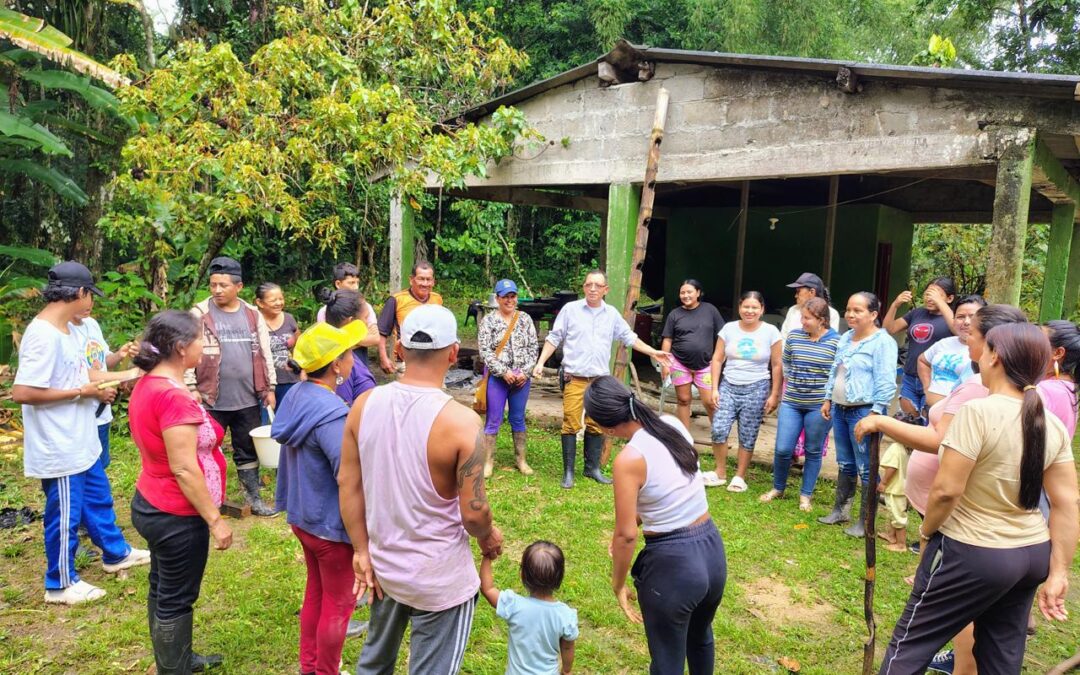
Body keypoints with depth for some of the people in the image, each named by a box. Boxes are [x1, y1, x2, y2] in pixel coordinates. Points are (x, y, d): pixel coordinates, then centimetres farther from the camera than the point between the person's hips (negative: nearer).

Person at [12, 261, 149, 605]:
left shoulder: (67, 329, 5)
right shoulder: (43, 335, -25)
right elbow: (22, 393, -29)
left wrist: (132, 374, 17)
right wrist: (81, 392, -21)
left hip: (81, 442, 10)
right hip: (59, 448, -10)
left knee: (98, 501, 25)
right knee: (64, 515, 7)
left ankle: (116, 554, 43)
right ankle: (60, 584, 25)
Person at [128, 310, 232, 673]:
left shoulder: (148, 385, 3)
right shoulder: (174, 396, -27)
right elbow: (184, 470, -27)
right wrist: (215, 519, -20)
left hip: (151, 504, 10)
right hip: (177, 515, -10)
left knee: (163, 590, 22)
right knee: (176, 599, 6)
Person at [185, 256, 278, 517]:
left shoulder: (253, 314, 6)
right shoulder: (199, 314, -5)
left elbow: (265, 353, 9)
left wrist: (270, 388, 6)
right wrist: (191, 388, -11)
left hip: (248, 399, 3)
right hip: (211, 399, -3)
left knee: (248, 451, 14)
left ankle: (253, 498, 26)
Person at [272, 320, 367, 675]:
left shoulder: (297, 396, -2)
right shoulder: (331, 413, -30)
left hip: (301, 516, 9)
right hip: (333, 524, -9)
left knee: (316, 592, 25)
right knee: (338, 604, 11)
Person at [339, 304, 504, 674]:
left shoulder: (364, 404, -9)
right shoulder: (461, 421, -24)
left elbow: (348, 484, -2)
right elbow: (473, 513, -19)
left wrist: (361, 550, 8)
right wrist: (490, 538, 3)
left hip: (382, 564, 5)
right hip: (440, 578, -5)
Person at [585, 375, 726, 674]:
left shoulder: (629, 459, -23)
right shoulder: (674, 424, -3)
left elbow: (626, 536, -18)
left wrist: (618, 584, -3)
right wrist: (633, 521, 14)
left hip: (672, 563, -7)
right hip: (712, 549, 7)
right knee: (700, 636, 35)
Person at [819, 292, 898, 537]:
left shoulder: (882, 342, -13)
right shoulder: (845, 338, 13)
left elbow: (885, 382, -17)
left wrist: (876, 412, -21)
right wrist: (828, 399, 19)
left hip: (864, 411, -8)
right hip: (840, 409, 8)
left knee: (866, 468, 0)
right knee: (845, 464, 18)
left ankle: (865, 521, 10)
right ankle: (840, 510, 30)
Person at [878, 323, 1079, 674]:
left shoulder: (978, 411, -21)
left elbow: (946, 490, -22)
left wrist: (926, 531, -4)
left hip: (972, 554, -7)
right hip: (1034, 554, 7)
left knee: (911, 644, 6)